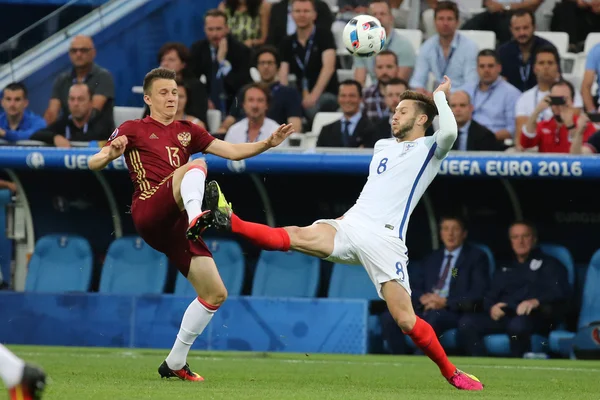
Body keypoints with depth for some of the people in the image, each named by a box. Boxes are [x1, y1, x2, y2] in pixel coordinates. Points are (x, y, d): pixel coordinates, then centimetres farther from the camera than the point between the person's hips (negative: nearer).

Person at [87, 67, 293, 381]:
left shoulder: (187, 131, 24)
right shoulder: (134, 130, 10)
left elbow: (233, 151, 19)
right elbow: (93, 163, 1)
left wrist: (268, 143, 3)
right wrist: (110, 154, -23)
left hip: (174, 226, 6)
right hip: (148, 213, -6)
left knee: (215, 294, 2)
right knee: (196, 166, -29)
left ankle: (175, 363, 13)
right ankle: (196, 216, -61)